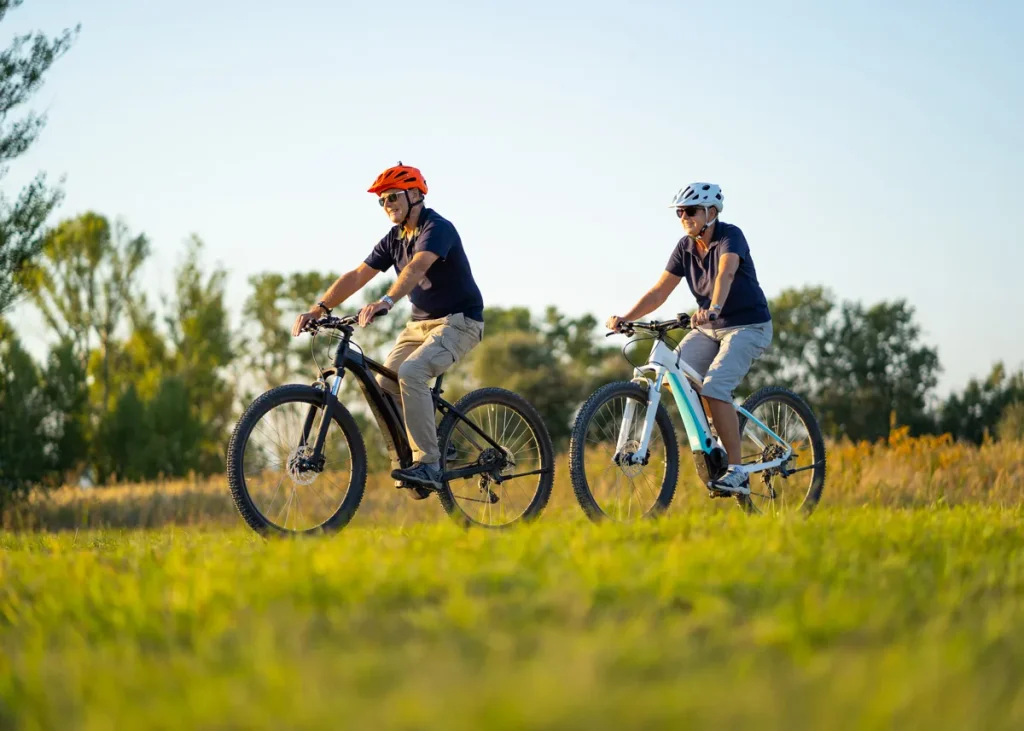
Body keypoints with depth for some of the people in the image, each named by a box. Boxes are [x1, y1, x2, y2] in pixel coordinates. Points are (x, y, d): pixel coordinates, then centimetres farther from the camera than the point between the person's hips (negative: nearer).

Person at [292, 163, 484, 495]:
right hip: (420, 323, 8)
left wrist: (386, 302, -53)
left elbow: (417, 267, -37)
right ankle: (410, 456, 6)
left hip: (458, 321, -8)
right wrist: (318, 309, -11)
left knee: (411, 372, -30)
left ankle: (428, 466, -28)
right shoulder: (393, 240, 7)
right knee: (383, 385, -7)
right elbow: (357, 276, 1)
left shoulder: (438, 228, -18)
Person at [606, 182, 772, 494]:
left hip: (748, 326, -7)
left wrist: (713, 309, -58)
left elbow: (726, 273, -39)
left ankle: (737, 471, -21)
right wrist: (625, 318, -17)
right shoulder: (685, 247, 0)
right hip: (709, 328, 7)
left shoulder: (730, 236, -19)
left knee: (713, 386, -26)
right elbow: (660, 291, -3)